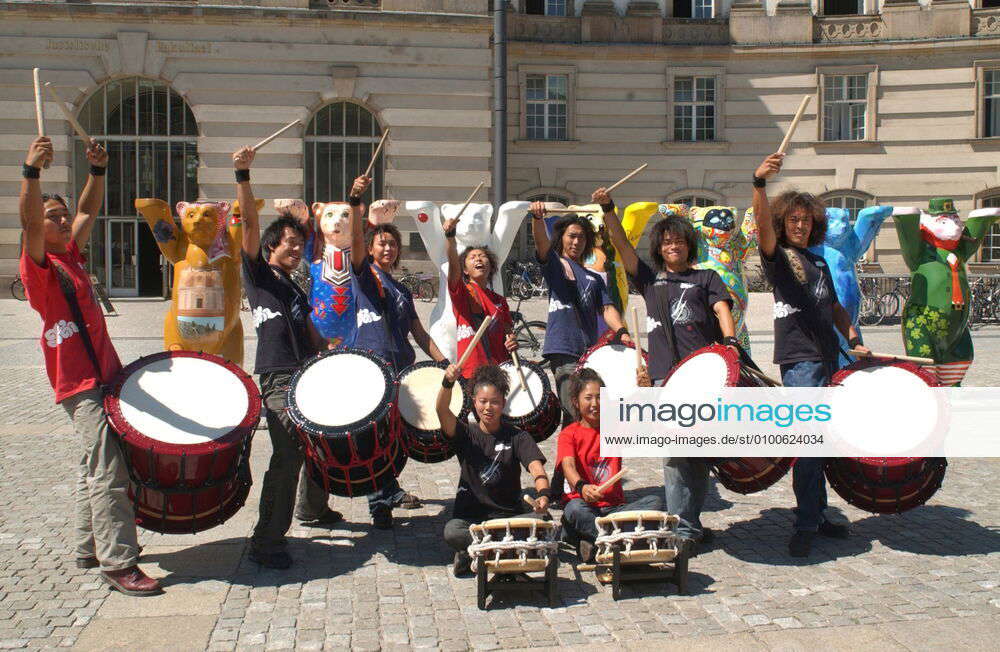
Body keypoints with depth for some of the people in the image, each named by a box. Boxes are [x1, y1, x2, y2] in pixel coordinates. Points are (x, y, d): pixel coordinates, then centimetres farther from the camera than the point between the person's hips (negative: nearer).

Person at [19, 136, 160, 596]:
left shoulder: (71, 255, 14)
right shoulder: (38, 265, -9)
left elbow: (88, 211, 20)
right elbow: (30, 222, -27)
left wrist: (98, 171, 5)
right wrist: (32, 172, -40)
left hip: (103, 374, 9)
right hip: (79, 383, -9)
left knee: (95, 465, 16)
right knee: (108, 471, -11)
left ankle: (90, 548, 27)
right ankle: (117, 564, -7)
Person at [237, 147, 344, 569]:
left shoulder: (297, 292, 26)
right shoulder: (257, 272, 5)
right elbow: (250, 223, -7)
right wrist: (243, 175, -18)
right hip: (277, 378, -8)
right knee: (288, 452, -18)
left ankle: (313, 507, 40)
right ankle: (266, 541, -15)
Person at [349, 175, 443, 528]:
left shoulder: (402, 290, 22)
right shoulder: (364, 272, 6)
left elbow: (419, 333, 20)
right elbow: (356, 239, -13)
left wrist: (443, 362, 10)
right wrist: (355, 201, -27)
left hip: (402, 367, 6)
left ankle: (390, 491, 27)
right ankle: (381, 503, -6)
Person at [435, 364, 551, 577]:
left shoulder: (517, 437, 2)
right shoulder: (466, 433, 3)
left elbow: (536, 467, -14)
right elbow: (442, 411, -17)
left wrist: (543, 494, -36)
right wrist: (447, 383, -38)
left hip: (509, 515, 1)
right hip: (469, 516, -1)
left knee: (542, 520, -28)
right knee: (451, 531, -33)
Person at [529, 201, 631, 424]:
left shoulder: (594, 278, 23)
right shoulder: (554, 264, 10)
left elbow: (606, 308, 11)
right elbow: (541, 241, -10)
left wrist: (621, 331, -9)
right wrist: (537, 217, -31)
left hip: (590, 352, 5)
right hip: (563, 351, -5)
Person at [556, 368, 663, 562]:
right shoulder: (569, 434, 1)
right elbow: (568, 466, -18)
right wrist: (582, 487, -41)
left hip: (615, 508, 4)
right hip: (584, 507, -4)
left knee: (655, 501, -21)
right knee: (574, 508, -36)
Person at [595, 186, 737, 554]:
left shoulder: (706, 278, 18)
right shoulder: (650, 280, 20)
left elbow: (722, 309, 3)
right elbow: (622, 245, 11)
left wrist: (729, 340, -17)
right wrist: (607, 210, -1)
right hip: (665, 375, 0)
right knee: (675, 453, -7)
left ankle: (691, 524, 15)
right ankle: (683, 530, -5)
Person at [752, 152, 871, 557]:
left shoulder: (819, 263, 21)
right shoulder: (778, 255, 1)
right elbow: (763, 225, -20)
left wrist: (853, 340, 10)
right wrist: (759, 183, -36)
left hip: (828, 358, 7)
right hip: (798, 359, -7)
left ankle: (817, 516, 21)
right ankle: (806, 525, -10)